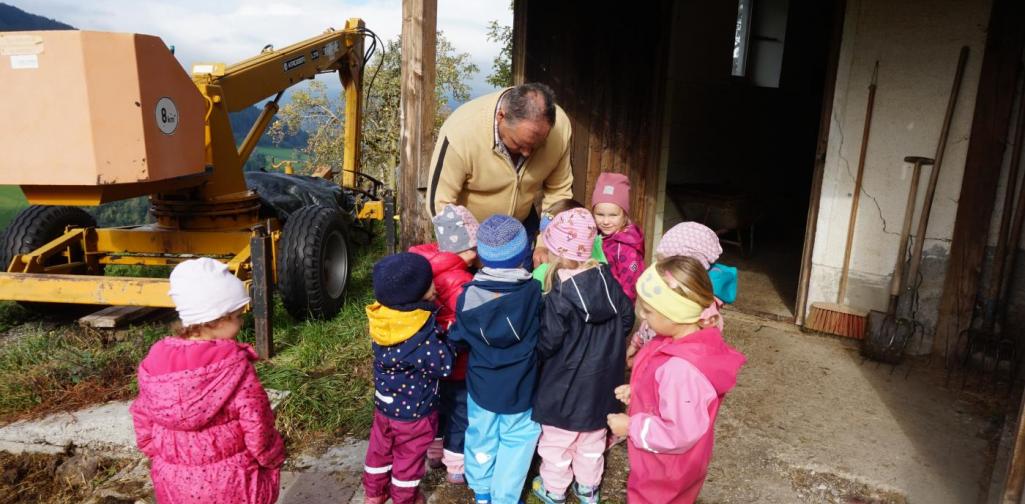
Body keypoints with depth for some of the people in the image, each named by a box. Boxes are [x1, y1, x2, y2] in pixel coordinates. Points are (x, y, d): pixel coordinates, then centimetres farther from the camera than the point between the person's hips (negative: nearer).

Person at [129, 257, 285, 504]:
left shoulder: (155, 361, -8)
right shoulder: (234, 365, -24)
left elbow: (143, 422, 3)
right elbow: (257, 426, -19)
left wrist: (164, 458, 18)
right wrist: (274, 457, -1)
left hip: (174, 483, 5)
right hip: (230, 483, -4)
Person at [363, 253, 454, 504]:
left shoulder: (383, 317, -14)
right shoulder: (423, 334, -34)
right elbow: (443, 366, -25)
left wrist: (439, 333, -3)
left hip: (385, 403, 6)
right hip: (414, 411, -6)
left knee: (380, 449, 26)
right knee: (408, 457, 18)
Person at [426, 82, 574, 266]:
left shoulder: (560, 126, -24)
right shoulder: (461, 131, -34)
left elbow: (559, 190, -11)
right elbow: (440, 202, -25)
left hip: (521, 223, 3)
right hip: (468, 227, -2)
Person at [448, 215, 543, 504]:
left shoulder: (469, 295, -16)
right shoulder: (534, 291, -19)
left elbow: (457, 338, -4)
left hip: (481, 386, 2)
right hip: (520, 389, -2)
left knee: (482, 438, 22)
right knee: (516, 442, 17)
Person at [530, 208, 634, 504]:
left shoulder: (558, 299, -28)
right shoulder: (609, 282, -9)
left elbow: (546, 344, -23)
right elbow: (627, 318, 5)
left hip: (566, 386, -6)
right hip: (602, 381, 6)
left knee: (557, 440, 17)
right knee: (593, 438, 24)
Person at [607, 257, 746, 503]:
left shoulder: (681, 369, -39)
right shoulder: (690, 341, -9)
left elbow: (679, 435, -32)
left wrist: (630, 426, -22)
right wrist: (637, 391, -1)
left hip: (666, 473, -8)